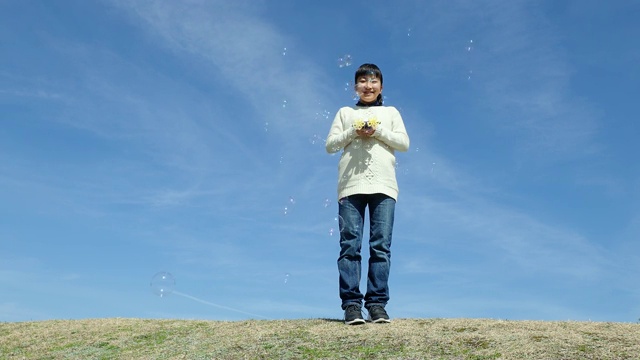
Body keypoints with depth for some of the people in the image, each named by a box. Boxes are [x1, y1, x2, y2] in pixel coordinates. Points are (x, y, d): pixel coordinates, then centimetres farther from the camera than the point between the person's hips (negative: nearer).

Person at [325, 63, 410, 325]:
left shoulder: (391, 112, 22)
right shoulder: (345, 113, 21)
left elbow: (404, 143, 9)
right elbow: (330, 145, 11)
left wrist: (378, 131, -4)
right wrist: (353, 132, -4)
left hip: (383, 186, 0)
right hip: (351, 186, 0)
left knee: (381, 246, -5)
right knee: (350, 245, -7)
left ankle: (377, 303, -1)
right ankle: (351, 304, -5)